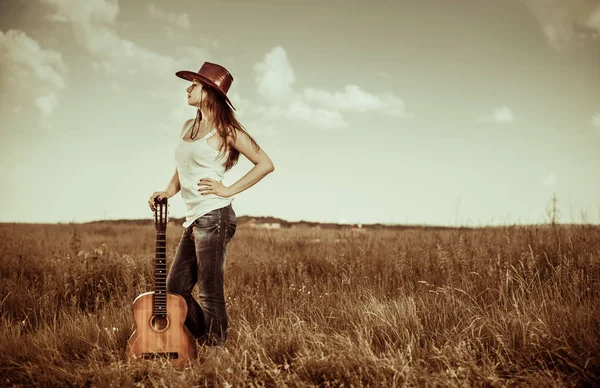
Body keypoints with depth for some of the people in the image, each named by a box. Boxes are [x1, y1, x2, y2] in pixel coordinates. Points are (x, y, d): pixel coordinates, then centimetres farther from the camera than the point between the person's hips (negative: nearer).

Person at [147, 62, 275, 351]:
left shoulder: (224, 130, -5)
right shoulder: (189, 127, 17)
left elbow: (266, 164, -8)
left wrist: (228, 190, -10)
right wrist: (167, 192, 5)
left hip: (213, 217, -9)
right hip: (193, 220, 9)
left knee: (210, 294, -3)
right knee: (175, 290, 10)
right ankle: (209, 344, 24)